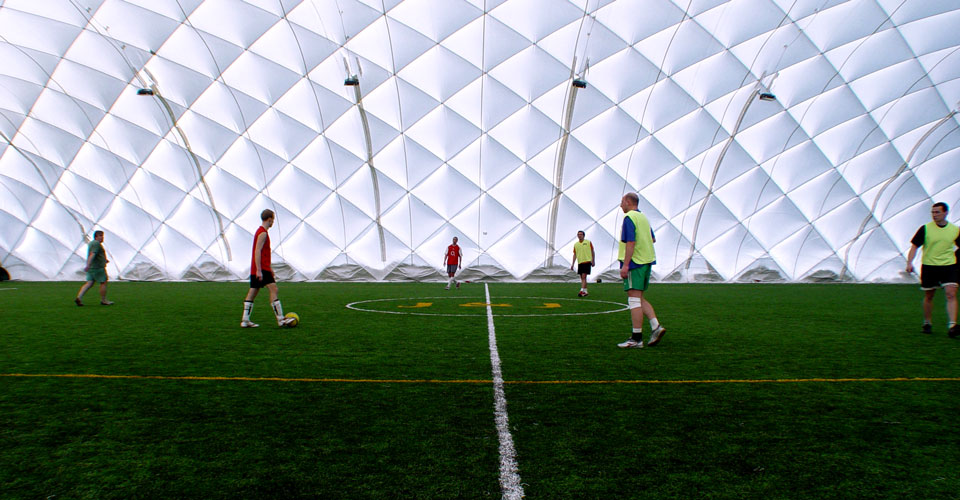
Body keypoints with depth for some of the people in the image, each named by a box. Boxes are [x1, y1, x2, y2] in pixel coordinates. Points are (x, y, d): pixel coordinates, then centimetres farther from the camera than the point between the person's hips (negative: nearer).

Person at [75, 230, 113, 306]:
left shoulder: (91, 243, 19)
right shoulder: (97, 244, -14)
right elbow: (92, 255, -25)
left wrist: (104, 260, 29)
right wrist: (88, 265, -32)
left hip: (91, 268, 9)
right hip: (98, 267, -9)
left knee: (89, 283, 7)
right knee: (103, 283, 0)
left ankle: (79, 297, -4)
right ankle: (103, 300, 6)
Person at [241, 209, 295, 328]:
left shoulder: (261, 231, 20)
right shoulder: (263, 233, -11)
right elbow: (257, 251, -19)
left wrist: (269, 268, 28)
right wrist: (259, 270, -23)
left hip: (256, 269, 10)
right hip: (261, 269, -10)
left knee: (252, 293, 9)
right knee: (274, 290, -12)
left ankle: (245, 320, 10)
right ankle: (280, 319, -14)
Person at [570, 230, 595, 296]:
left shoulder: (588, 242, 1)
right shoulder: (575, 244, 10)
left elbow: (592, 252, 7)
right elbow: (575, 255, 13)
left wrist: (593, 261, 2)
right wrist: (572, 264, 7)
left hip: (587, 261, -5)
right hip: (580, 262, 5)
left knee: (584, 276, -15)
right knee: (582, 278, 9)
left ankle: (582, 291, -20)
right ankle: (585, 291, 19)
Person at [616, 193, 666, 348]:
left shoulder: (629, 217, -11)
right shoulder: (643, 217, 17)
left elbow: (630, 242, -20)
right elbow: (652, 239, 24)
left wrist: (625, 265, -22)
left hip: (634, 262, -9)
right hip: (647, 261, 9)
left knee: (634, 299, -7)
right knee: (639, 299, 15)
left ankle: (636, 339, -6)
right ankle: (656, 326, 4)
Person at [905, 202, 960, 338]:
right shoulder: (925, 228, -3)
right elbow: (914, 246, -2)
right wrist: (909, 262, -14)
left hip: (948, 266, 1)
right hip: (928, 266, -1)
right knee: (928, 296, 8)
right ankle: (927, 324, 24)